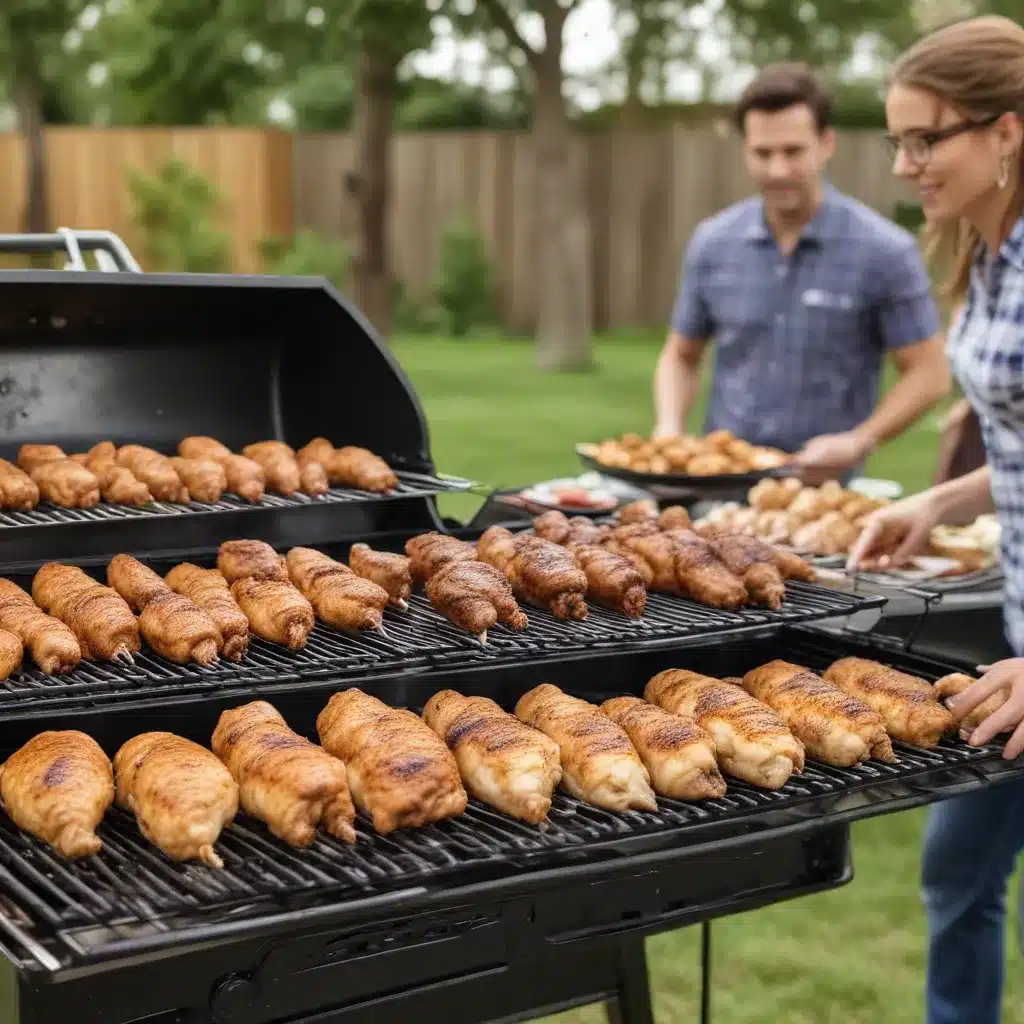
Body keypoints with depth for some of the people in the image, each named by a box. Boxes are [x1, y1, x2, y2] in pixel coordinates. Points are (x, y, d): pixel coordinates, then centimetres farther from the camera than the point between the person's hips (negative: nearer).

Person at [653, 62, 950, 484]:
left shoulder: (885, 251, -5)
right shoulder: (711, 243, 6)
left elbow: (928, 373, 0)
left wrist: (858, 443, -13)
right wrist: (669, 429, -1)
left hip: (822, 487, -2)